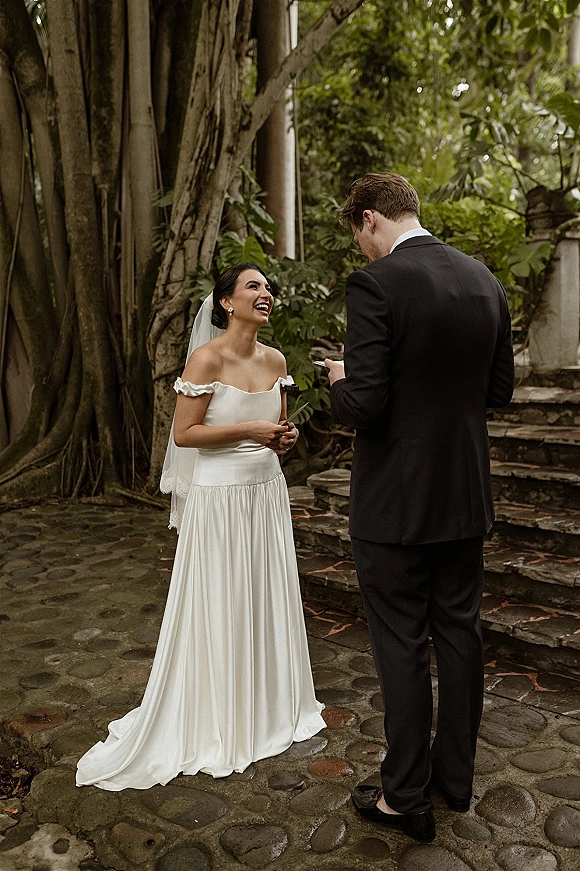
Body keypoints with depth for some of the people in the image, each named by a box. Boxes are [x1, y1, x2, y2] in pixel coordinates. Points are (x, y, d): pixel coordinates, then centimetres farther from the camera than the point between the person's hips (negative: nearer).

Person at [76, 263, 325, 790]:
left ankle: (266, 708, 36)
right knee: (219, 607, 6)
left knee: (266, 601, 15)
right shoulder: (208, 358, -14)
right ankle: (213, 723, 27)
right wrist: (246, 430, -19)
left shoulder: (276, 361, 6)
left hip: (267, 490, 6)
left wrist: (284, 439, -3)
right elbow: (184, 433, -13)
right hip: (220, 495, -6)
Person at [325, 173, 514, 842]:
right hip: (465, 497, 7)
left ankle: (406, 799, 25)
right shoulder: (484, 281, 4)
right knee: (459, 633, 18)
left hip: (397, 503, -6)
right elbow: (498, 390, 10)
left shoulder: (374, 284, -17)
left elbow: (364, 405, -22)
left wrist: (341, 383, -1)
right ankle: (455, 774, 37)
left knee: (401, 649, 7)